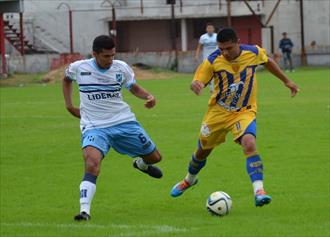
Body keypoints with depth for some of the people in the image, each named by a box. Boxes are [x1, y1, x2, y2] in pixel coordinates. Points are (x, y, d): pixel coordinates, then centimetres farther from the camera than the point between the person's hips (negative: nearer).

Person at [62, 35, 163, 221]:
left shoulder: (121, 68, -5)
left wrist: (149, 97, -10)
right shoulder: (79, 68, -6)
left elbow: (134, 88, 11)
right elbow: (67, 79, 18)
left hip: (124, 122, 3)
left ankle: (141, 164, 51)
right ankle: (85, 211, -34)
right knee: (92, 163, -31)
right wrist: (69, 105, 9)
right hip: (94, 127, -3)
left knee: (155, 157, 12)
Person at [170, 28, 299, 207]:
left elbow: (268, 62, 10)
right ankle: (190, 179, 49)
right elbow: (198, 81, -11)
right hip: (218, 112, 1)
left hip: (244, 112, -1)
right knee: (203, 150, 17)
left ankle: (259, 191, -35)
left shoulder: (253, 52, -12)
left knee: (249, 144, -29)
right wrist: (195, 85, -37)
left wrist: (286, 81, 21)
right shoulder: (213, 61, -16)